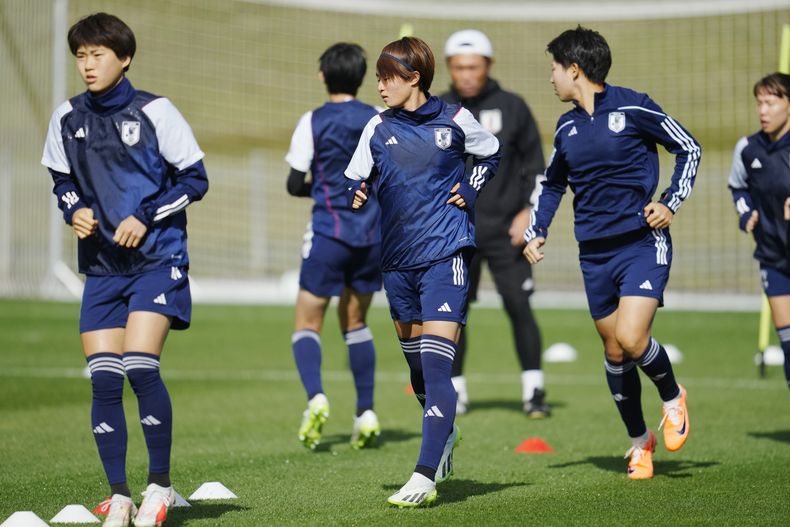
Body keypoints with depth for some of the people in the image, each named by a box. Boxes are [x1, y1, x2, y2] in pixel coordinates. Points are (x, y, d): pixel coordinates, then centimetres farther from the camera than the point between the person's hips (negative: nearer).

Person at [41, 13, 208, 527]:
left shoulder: (155, 112, -7)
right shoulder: (68, 118, 6)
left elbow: (195, 179, -3)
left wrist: (146, 218, -13)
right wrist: (74, 210, -3)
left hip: (157, 259, -4)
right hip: (101, 266, 4)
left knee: (140, 367, -16)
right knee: (104, 379, -2)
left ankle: (161, 484, 2)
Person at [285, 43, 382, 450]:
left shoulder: (313, 122, -4)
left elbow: (295, 185, -5)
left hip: (328, 233, -3)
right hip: (372, 234, 4)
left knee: (307, 323, 4)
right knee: (354, 322, 18)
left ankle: (315, 396, -21)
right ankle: (366, 413, 12)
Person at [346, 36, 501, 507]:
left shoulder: (455, 120, -1)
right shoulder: (378, 128, 5)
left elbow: (491, 153, 17)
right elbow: (356, 181, 10)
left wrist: (470, 192, 3)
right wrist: (357, 196, -12)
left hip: (445, 254, -4)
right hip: (397, 257, 4)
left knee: (436, 361, -13)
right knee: (415, 359, 14)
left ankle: (426, 476, -17)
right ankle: (446, 433, 41)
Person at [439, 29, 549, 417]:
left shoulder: (512, 107, 2)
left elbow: (534, 164, 6)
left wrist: (528, 211, -5)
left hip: (505, 230, -1)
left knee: (519, 307, -7)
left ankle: (533, 391, 1)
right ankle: (455, 391, 15)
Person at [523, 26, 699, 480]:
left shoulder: (631, 107, -8)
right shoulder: (567, 128, 10)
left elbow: (689, 148, 0)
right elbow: (553, 184, 26)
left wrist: (671, 203, -10)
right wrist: (537, 232, 13)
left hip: (642, 244, -6)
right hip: (595, 254, 6)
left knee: (632, 340, -21)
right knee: (615, 353, 8)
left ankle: (673, 397, 9)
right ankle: (639, 442, 24)